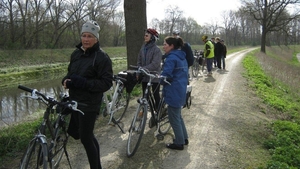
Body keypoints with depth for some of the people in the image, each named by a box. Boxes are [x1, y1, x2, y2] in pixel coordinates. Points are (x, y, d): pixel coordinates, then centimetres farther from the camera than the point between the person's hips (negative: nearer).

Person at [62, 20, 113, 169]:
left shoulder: (102, 57, -15)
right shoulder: (76, 53, 6)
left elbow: (106, 83, -17)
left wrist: (83, 82, -26)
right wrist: (66, 80, -6)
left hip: (89, 104, -8)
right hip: (74, 100, 8)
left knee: (85, 138, -1)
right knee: (73, 132, 19)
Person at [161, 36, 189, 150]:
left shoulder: (171, 58, -17)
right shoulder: (182, 57, 13)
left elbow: (166, 76, -22)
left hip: (173, 92, -10)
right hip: (181, 91, 10)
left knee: (174, 119, 2)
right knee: (178, 116, 22)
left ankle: (179, 143, 13)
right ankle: (184, 138, 31)